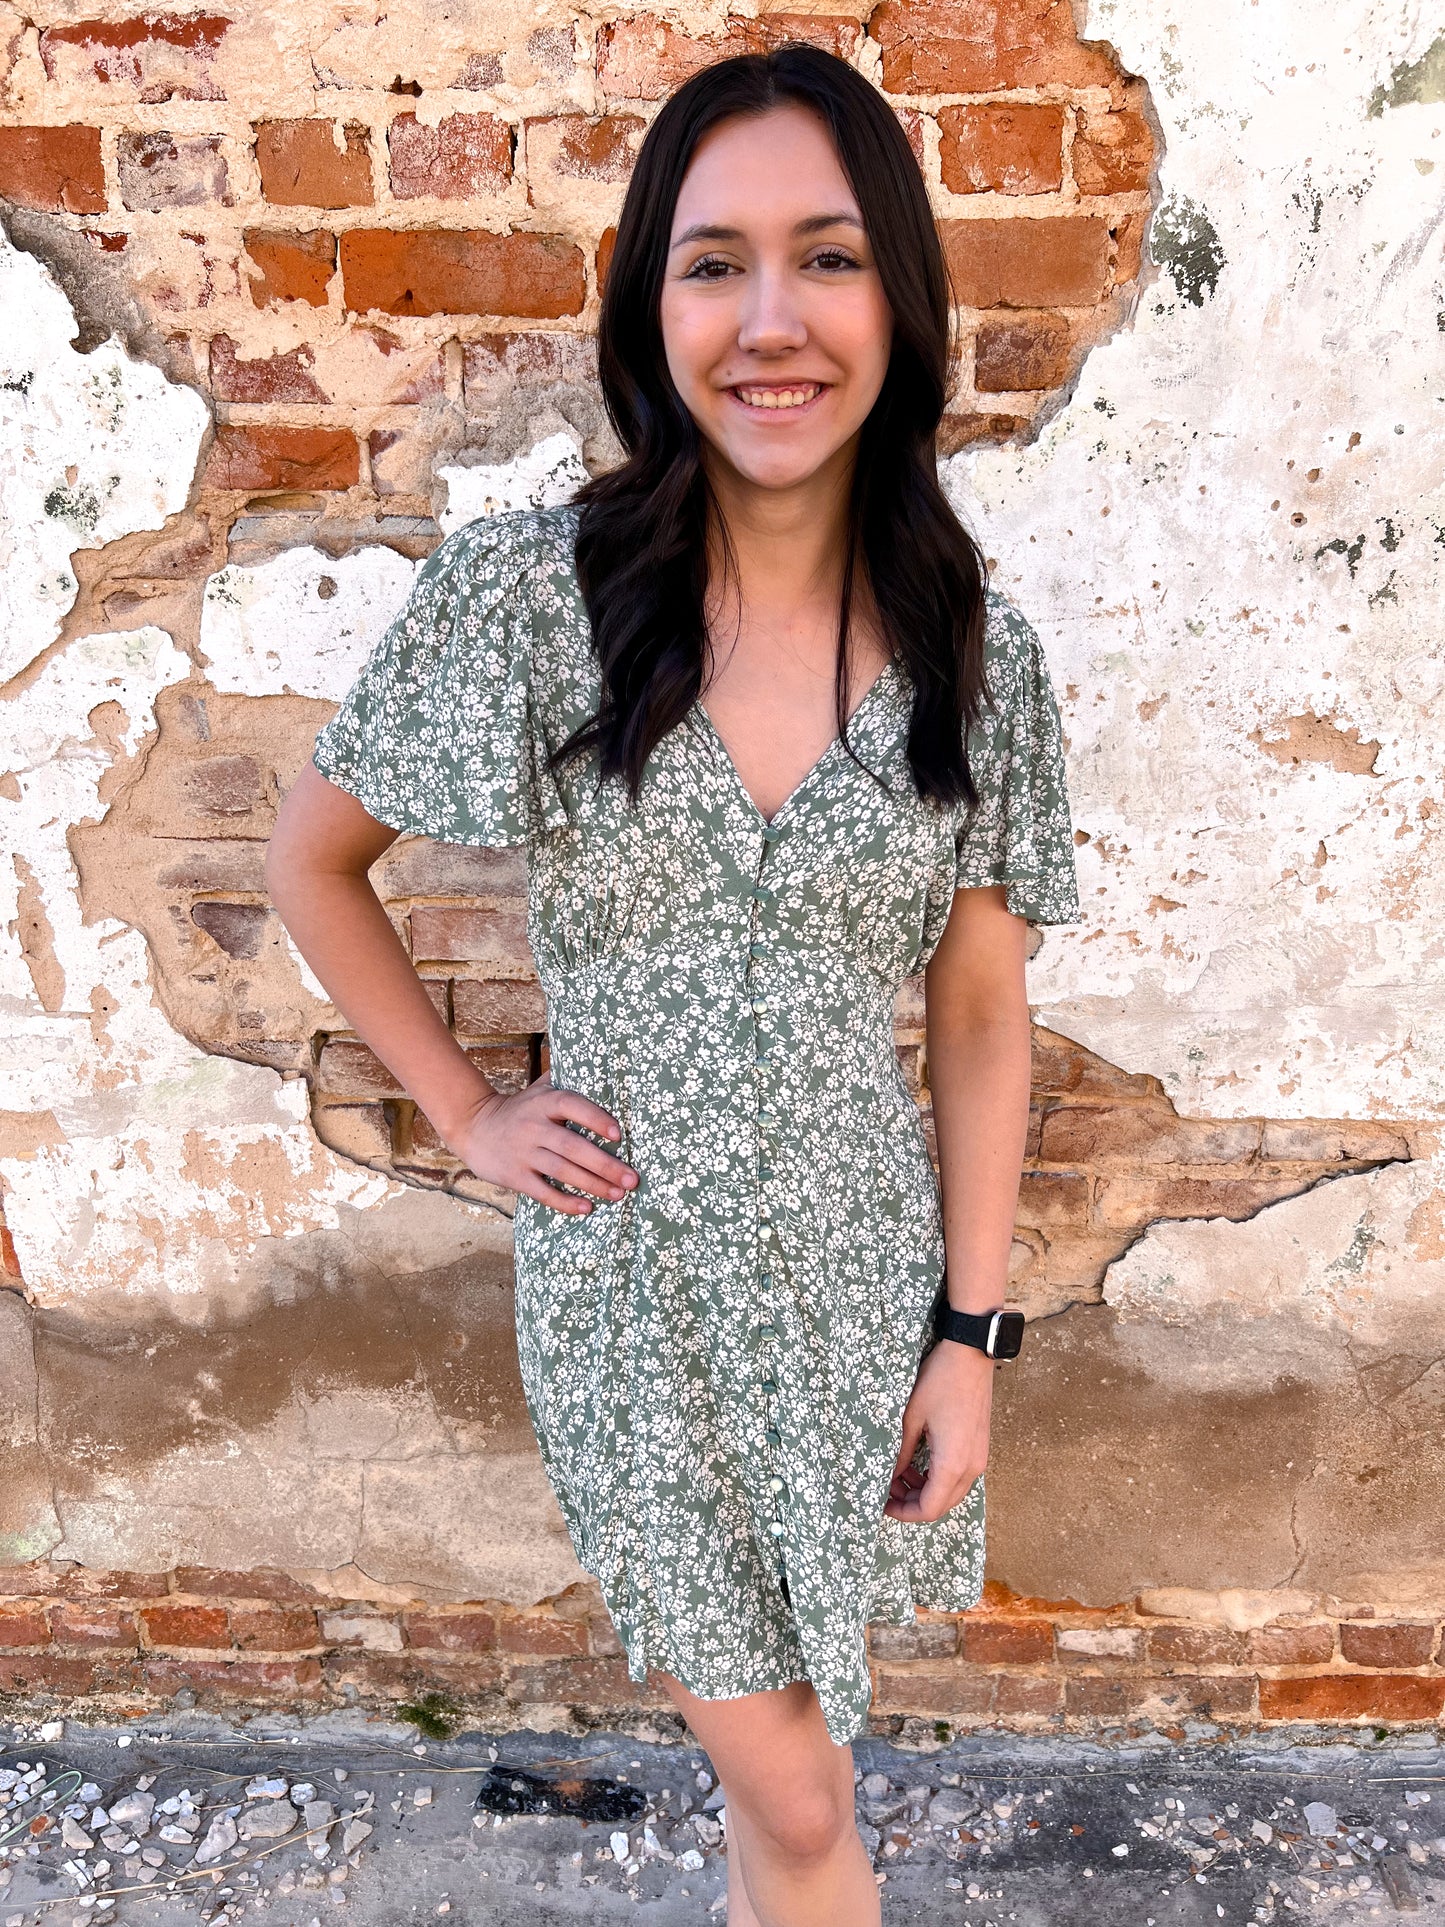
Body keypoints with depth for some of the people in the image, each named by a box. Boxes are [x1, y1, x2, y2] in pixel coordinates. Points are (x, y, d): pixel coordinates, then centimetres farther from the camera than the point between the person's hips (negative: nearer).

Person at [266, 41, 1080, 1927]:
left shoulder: (973, 641, -8)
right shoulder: (524, 590, -15)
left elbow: (982, 1017, -2)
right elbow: (311, 860, -1)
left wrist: (972, 1333, -2)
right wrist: (466, 1113, -4)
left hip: (868, 1274, 3)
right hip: (640, 1285, -2)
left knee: (775, 1746, 26)